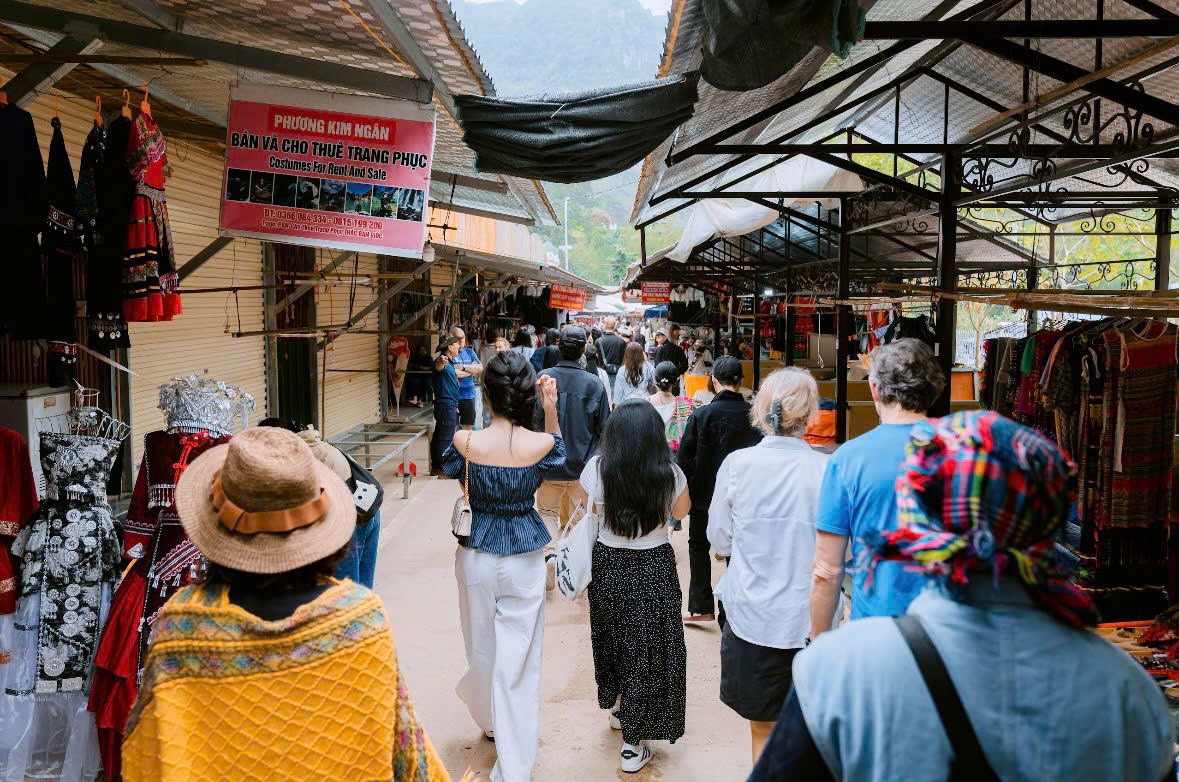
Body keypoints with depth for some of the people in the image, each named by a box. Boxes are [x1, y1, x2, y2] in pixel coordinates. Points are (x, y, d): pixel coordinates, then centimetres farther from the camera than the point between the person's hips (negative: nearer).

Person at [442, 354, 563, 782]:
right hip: (524, 558, -1)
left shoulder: (465, 441, -16)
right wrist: (550, 411, 1)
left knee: (483, 646, 21)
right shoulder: (540, 442, -16)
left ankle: (491, 720, 46)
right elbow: (559, 457, 9)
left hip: (476, 555, 1)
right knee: (518, 658, 7)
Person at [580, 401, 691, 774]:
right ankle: (634, 743, 16)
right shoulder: (668, 473, -17)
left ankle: (617, 707, 48)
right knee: (646, 649, 10)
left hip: (608, 565, 3)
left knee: (613, 638, 25)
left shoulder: (597, 469, -14)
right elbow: (681, 510, 3)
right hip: (654, 568, -2)